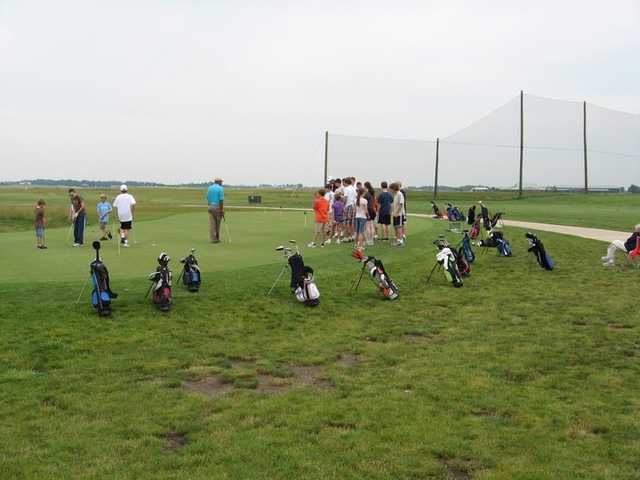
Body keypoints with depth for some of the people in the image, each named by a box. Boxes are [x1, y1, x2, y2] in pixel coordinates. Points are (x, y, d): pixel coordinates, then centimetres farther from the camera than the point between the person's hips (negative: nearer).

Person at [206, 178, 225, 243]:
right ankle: (217, 238, 17)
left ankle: (213, 239, -2)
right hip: (218, 207, -4)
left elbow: (207, 198, 11)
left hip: (210, 207, 4)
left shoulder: (209, 188, 9)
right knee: (218, 223, 9)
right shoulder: (221, 188, -9)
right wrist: (222, 210, -13)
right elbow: (221, 200, -15)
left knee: (212, 224, 2)